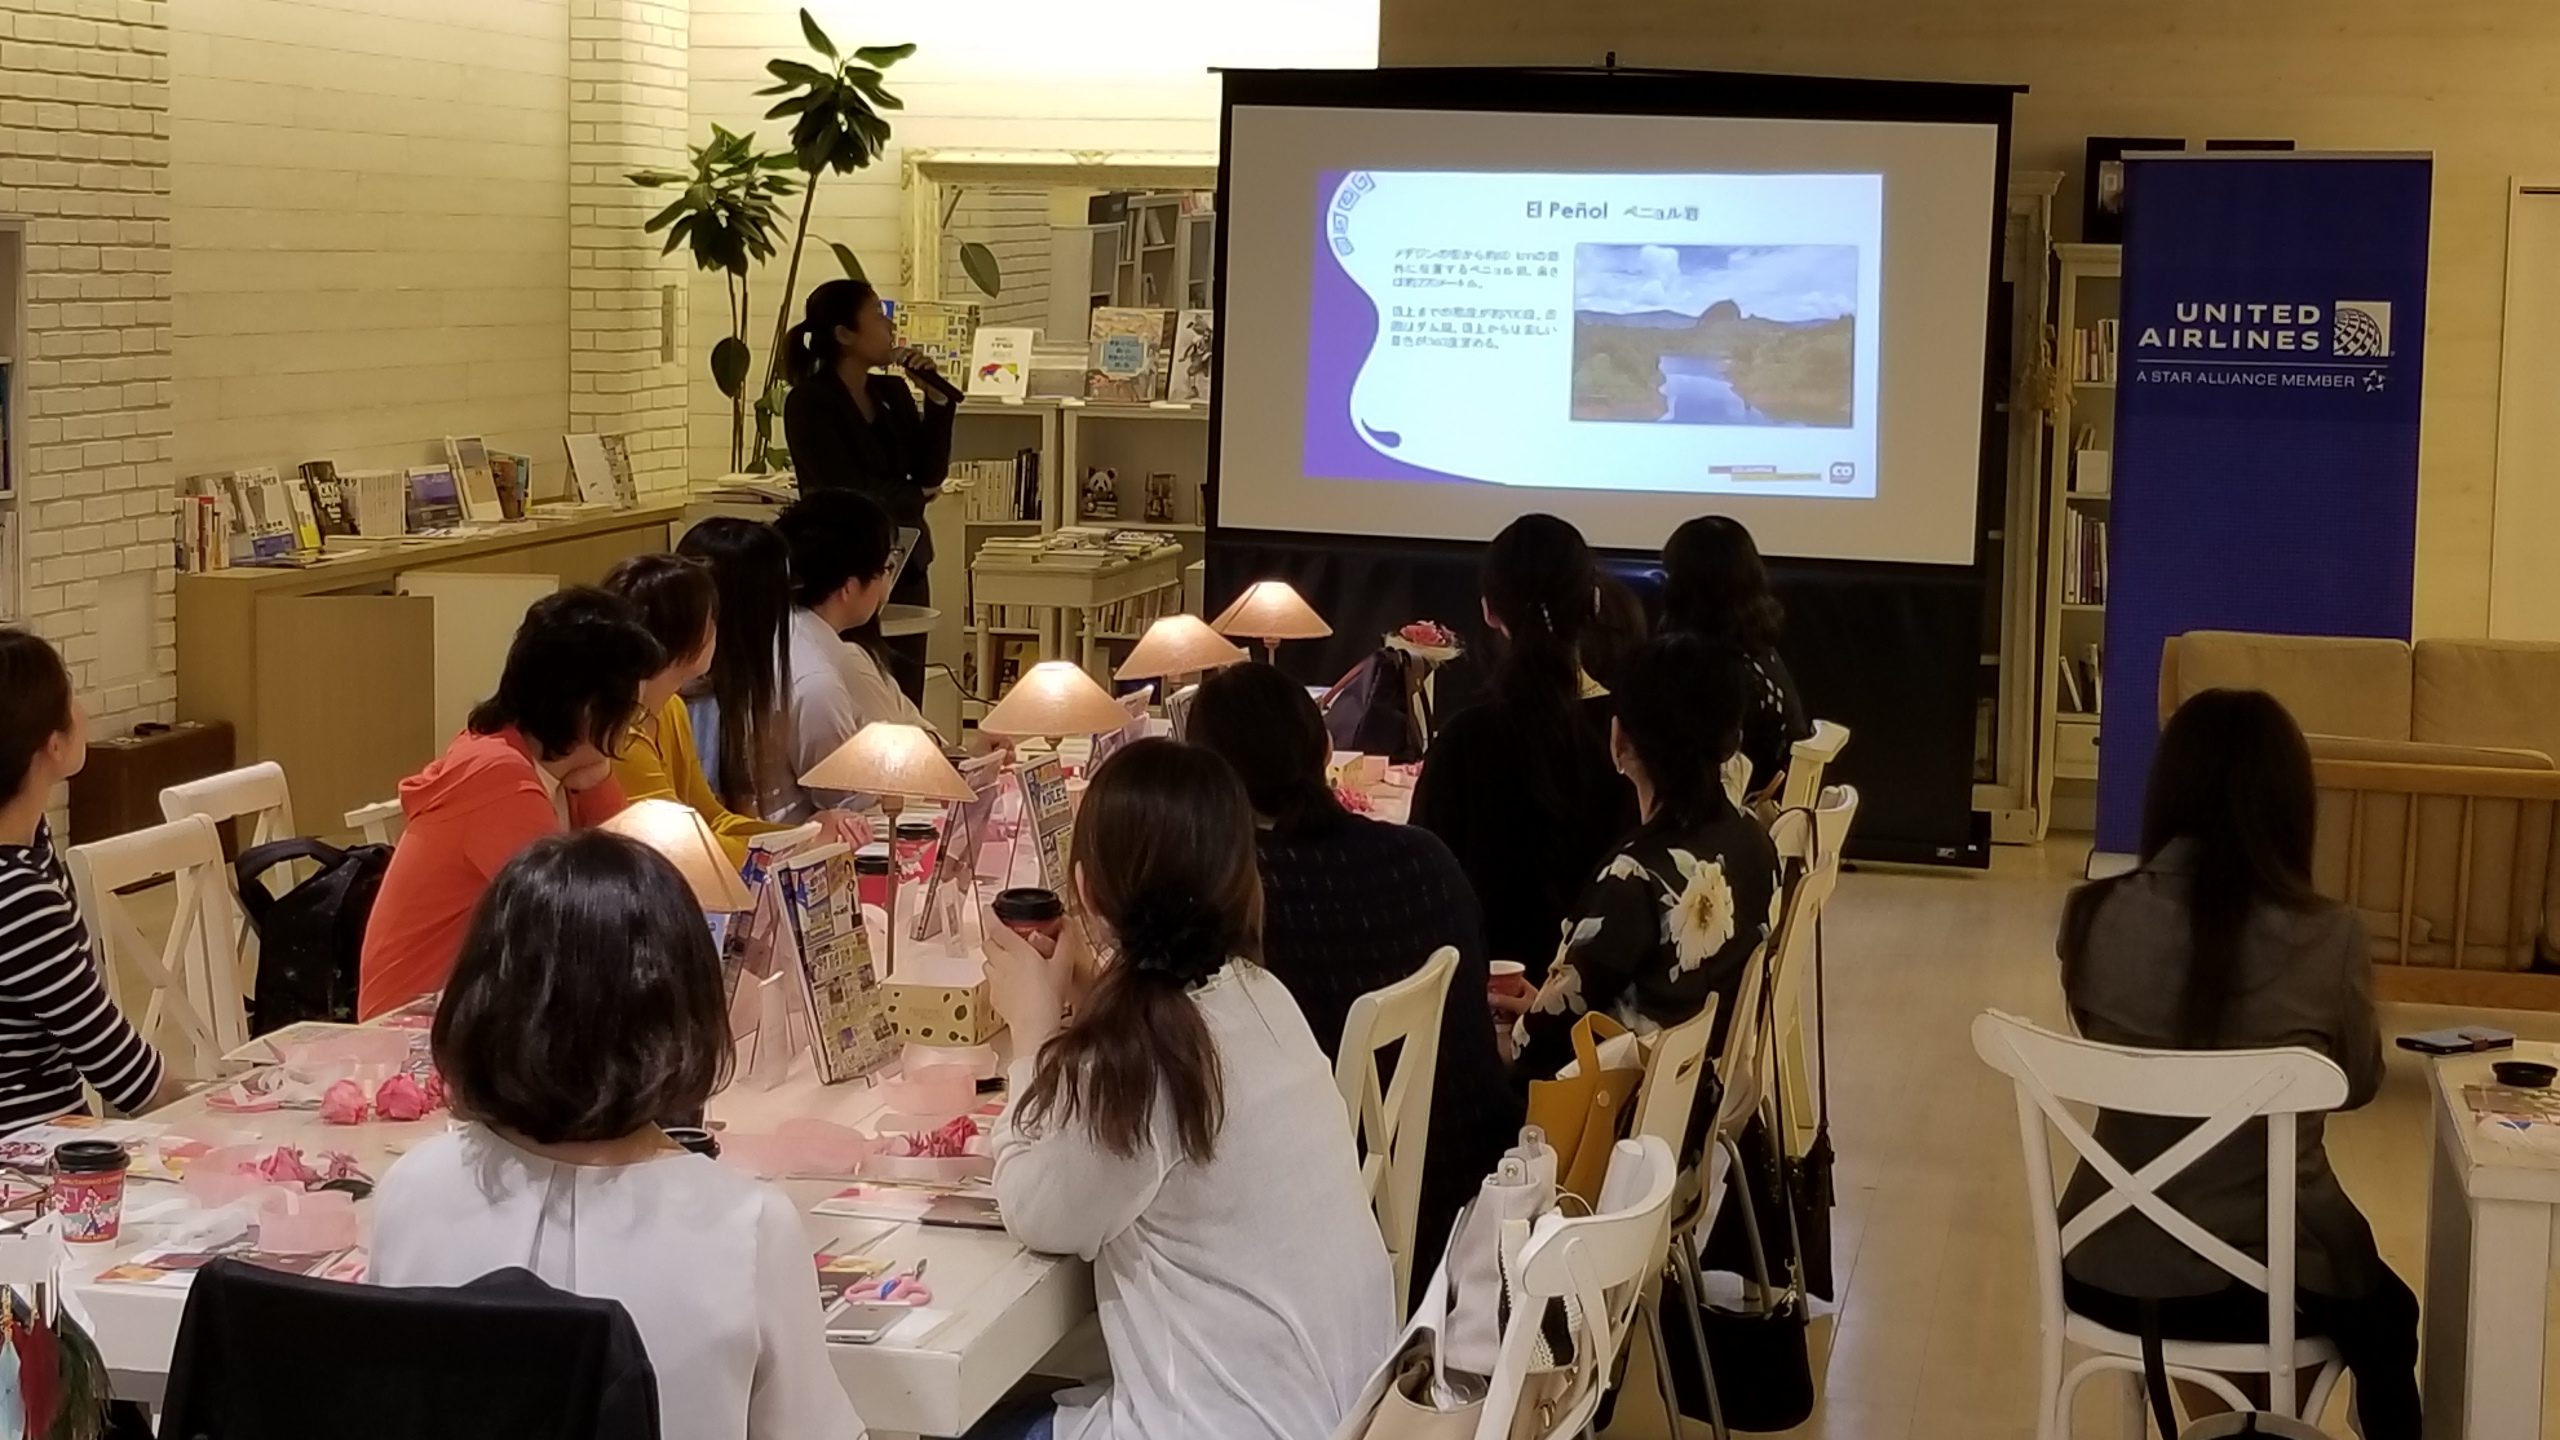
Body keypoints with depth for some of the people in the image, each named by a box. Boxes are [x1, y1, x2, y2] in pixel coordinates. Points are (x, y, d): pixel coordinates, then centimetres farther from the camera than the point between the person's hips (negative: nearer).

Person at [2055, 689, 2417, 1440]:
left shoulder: (2097, 917, -11)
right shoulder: (2330, 940, -16)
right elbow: (2359, 1085, 3)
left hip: (2107, 1274, 3)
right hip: (2268, 1283, -3)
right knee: (2385, 1315, 33)